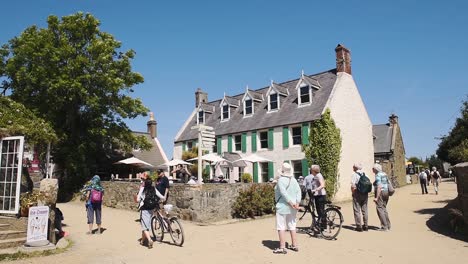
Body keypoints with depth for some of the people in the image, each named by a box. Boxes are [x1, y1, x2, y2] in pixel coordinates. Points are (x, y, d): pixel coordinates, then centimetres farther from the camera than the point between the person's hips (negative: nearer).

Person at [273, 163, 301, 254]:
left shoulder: (281, 180, -13)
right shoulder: (293, 180, 6)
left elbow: (284, 193, -22)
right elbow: (298, 191, -1)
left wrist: (291, 203, -19)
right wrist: (297, 203, -7)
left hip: (282, 206, -7)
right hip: (292, 208, 7)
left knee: (281, 227, -1)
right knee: (292, 226, 17)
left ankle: (282, 248, -1)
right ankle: (294, 245, 24)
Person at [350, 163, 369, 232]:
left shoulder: (354, 174, -11)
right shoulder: (364, 174, 9)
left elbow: (353, 185, -20)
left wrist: (352, 192, -5)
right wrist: (365, 191, 14)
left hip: (357, 193, -6)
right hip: (365, 194, 7)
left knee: (357, 211, 1)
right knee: (364, 210, 15)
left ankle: (359, 227, 3)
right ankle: (365, 226, 22)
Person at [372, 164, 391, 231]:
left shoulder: (378, 175, -14)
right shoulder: (384, 174, 13)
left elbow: (379, 187, -21)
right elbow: (388, 184, 16)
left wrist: (376, 197, -20)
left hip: (380, 193, -9)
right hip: (386, 192, 9)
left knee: (380, 209, -2)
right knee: (384, 209, 18)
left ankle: (384, 227, -1)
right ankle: (388, 225, 22)